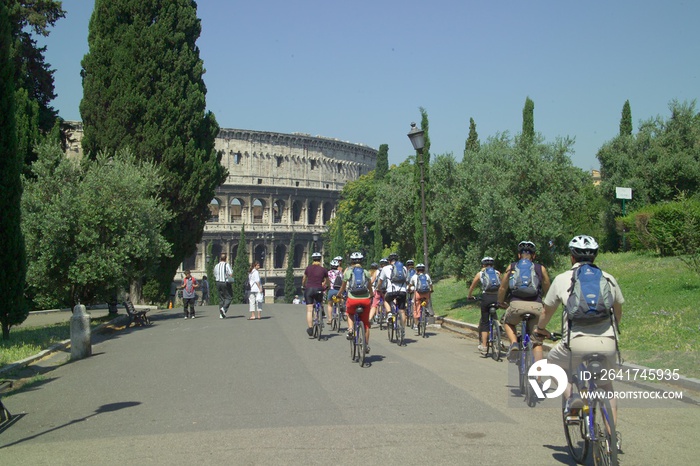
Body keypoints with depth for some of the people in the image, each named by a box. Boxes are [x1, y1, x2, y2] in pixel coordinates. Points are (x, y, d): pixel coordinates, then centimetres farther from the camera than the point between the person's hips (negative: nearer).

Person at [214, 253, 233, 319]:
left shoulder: (216, 266, 8)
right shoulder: (227, 265, -9)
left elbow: (215, 276, 14)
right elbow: (231, 274, -16)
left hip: (218, 283, 5)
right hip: (225, 283, -5)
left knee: (222, 298, 13)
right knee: (228, 297, 4)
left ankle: (221, 314, 7)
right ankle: (224, 308, -21)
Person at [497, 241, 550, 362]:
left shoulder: (511, 267, 18)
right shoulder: (540, 268, 18)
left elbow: (502, 288, 19)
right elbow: (547, 290, 22)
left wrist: (501, 303, 36)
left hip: (517, 304, 0)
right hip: (536, 305, 0)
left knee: (508, 323, 31)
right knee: (536, 341, 14)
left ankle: (514, 343, 5)